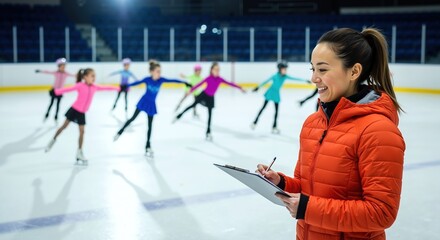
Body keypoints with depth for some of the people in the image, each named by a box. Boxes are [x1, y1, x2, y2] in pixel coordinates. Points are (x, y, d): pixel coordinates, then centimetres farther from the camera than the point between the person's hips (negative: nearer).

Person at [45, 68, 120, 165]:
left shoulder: (94, 87, 1)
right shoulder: (80, 85, -13)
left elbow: (104, 87, 11)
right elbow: (69, 89, -21)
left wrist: (117, 88, 18)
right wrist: (57, 91, -34)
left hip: (82, 113, 4)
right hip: (74, 109, -4)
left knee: (82, 132, 4)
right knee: (64, 126, 4)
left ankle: (80, 152, 13)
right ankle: (53, 140, 27)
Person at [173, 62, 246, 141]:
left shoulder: (220, 79, -10)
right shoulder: (209, 78, -17)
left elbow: (229, 83, -9)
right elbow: (199, 84, -15)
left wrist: (240, 88, -11)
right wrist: (190, 91, -18)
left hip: (211, 98, 3)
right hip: (204, 95, -3)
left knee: (210, 114, 2)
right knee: (193, 105, -1)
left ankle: (208, 133, 7)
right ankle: (179, 116, 19)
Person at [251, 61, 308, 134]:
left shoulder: (285, 76, -2)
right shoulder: (276, 76, -17)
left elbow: (294, 78, 5)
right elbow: (266, 81, -20)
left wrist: (305, 80, 10)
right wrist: (258, 87, -26)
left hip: (276, 95, 5)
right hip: (270, 93, -5)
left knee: (276, 111, 4)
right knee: (263, 107, 0)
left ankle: (274, 127, 13)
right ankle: (255, 122, 9)